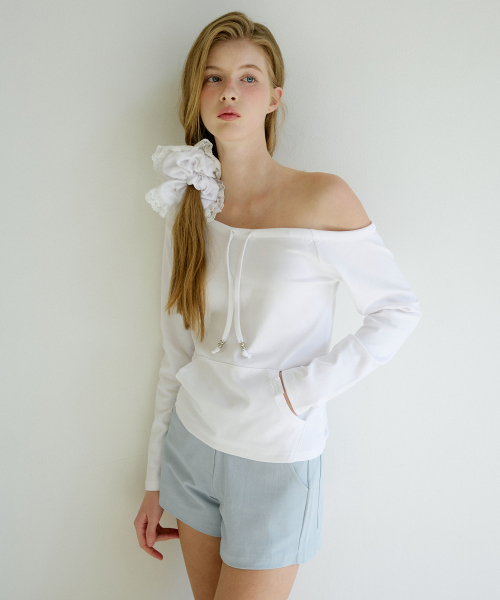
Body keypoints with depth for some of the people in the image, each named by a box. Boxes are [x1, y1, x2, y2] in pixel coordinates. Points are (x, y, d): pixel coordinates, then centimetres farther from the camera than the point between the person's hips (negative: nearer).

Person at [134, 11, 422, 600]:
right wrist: (154, 482, 9)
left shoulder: (323, 198, -15)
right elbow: (177, 356, 4)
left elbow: (398, 310, -7)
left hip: (276, 464, -4)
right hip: (192, 447, 5)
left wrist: (303, 386, -18)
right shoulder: (188, 208, -1)